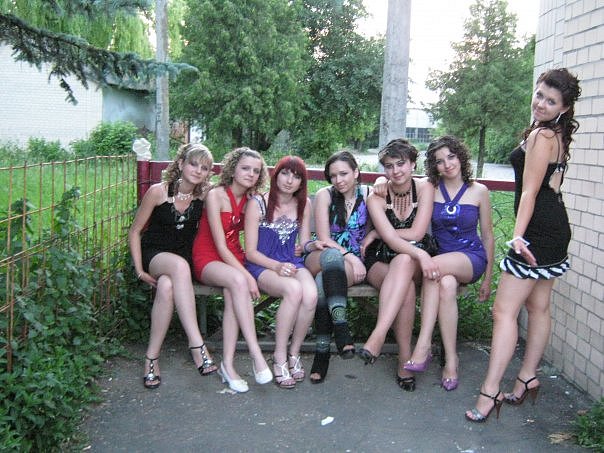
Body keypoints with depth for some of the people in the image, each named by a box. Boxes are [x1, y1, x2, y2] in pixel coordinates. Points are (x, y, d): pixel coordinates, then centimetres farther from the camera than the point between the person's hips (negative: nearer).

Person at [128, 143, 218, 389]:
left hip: (184, 258, 2)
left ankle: (152, 357, -25)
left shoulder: (203, 196, -1)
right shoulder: (158, 191, -8)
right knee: (179, 265, -39)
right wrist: (140, 270, -9)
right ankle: (197, 344, -42)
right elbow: (135, 232, -2)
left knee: (167, 286, -36)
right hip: (154, 254, -2)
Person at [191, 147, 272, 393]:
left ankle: (228, 364, -31)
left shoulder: (251, 200, 7)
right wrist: (247, 275, -25)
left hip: (233, 260, 4)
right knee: (238, 281, -36)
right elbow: (220, 246, -17)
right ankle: (256, 355, -36)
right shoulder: (216, 195, -11)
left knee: (233, 292, -31)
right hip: (208, 260, -4)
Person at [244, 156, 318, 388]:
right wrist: (276, 266, -22)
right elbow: (250, 252, -7)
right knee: (294, 290, -35)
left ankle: (294, 354, -9)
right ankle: (280, 358, -20)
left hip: (292, 263, 4)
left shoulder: (303, 204, 9)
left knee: (311, 294, -31)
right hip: (262, 265, -4)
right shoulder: (258, 203, -4)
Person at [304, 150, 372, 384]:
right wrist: (349, 256, -19)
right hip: (320, 257, 0)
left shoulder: (368, 194, 2)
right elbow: (324, 239, -8)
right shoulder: (324, 195, -2)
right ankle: (341, 328, -48)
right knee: (332, 256, -40)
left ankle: (323, 350, -31)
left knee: (324, 282, -36)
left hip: (354, 261, 0)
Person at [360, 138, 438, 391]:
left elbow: (417, 233, -11)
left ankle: (378, 337, -45)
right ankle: (405, 359, -28)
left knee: (404, 261, -37)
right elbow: (390, 238, -19)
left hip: (413, 263, 1)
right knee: (406, 287, -35)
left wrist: (376, 234, -9)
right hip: (380, 263, -1)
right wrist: (421, 254, -36)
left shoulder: (424, 188, -2)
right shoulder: (377, 197, -5)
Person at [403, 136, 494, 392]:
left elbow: (487, 237, 8)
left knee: (435, 266, -36)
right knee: (446, 284, -36)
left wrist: (487, 279, 9)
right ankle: (450, 359, -25)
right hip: (439, 258, 1)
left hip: (471, 259, -1)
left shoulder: (478, 191, 2)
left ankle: (424, 346, -34)